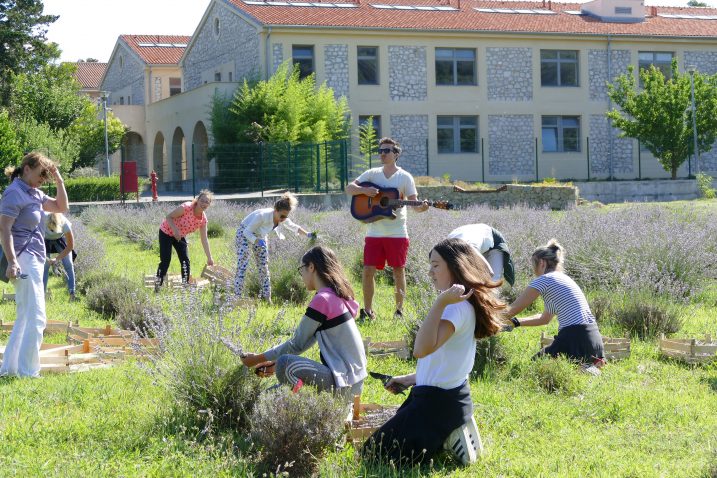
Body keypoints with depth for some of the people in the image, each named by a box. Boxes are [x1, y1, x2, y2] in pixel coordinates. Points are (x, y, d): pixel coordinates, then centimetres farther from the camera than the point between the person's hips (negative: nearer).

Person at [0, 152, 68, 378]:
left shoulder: (34, 193, 15)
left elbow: (61, 207, 21)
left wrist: (59, 181, 9)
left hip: (34, 259, 10)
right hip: (23, 258, -10)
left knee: (25, 318, 14)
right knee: (36, 318, -11)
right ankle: (27, 372, -9)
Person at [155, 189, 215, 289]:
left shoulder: (203, 219, -12)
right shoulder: (186, 207, -30)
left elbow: (204, 239, -5)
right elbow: (169, 217, -23)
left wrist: (209, 258, -4)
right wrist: (175, 230, -38)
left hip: (180, 236, 6)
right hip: (166, 232, -6)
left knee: (185, 261, 0)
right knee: (165, 260, -10)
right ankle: (158, 286, -1)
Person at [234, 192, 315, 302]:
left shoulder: (283, 220, -20)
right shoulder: (262, 216, -40)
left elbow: (294, 227, 2)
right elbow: (247, 232, -33)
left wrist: (308, 234, -8)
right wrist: (257, 241, -49)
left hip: (260, 236, 6)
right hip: (245, 234, -6)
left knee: (264, 267, 5)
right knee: (242, 266, -13)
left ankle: (266, 297, 11)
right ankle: (237, 297, -13)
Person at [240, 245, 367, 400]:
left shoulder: (322, 300, -16)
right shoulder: (337, 297, 13)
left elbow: (297, 344, -10)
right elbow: (304, 342, 17)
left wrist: (258, 359, 0)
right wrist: (274, 363, 16)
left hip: (344, 385, -10)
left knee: (285, 364, -24)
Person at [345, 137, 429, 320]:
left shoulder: (405, 177, 2)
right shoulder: (371, 174, 9)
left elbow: (414, 204, -1)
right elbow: (349, 189, 4)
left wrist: (421, 207, -24)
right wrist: (364, 190, -15)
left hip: (397, 233, -2)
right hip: (374, 233, 2)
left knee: (398, 270, 2)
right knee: (368, 270, -3)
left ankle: (399, 310, 15)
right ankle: (367, 310, 9)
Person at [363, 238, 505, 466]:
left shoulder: (457, 306, -22)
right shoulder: (459, 303, 10)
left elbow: (422, 349, -37)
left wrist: (441, 302, -37)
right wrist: (412, 379, 19)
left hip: (439, 401, -10)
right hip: (448, 394, 10)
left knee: (373, 453, -3)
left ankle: (448, 439, -4)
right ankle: (450, 435, 10)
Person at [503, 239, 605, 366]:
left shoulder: (544, 279, -4)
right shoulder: (563, 278, 22)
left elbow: (513, 310, 0)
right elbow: (545, 319, 30)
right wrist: (515, 323, 30)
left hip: (575, 340, -8)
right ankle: (590, 364, 5)